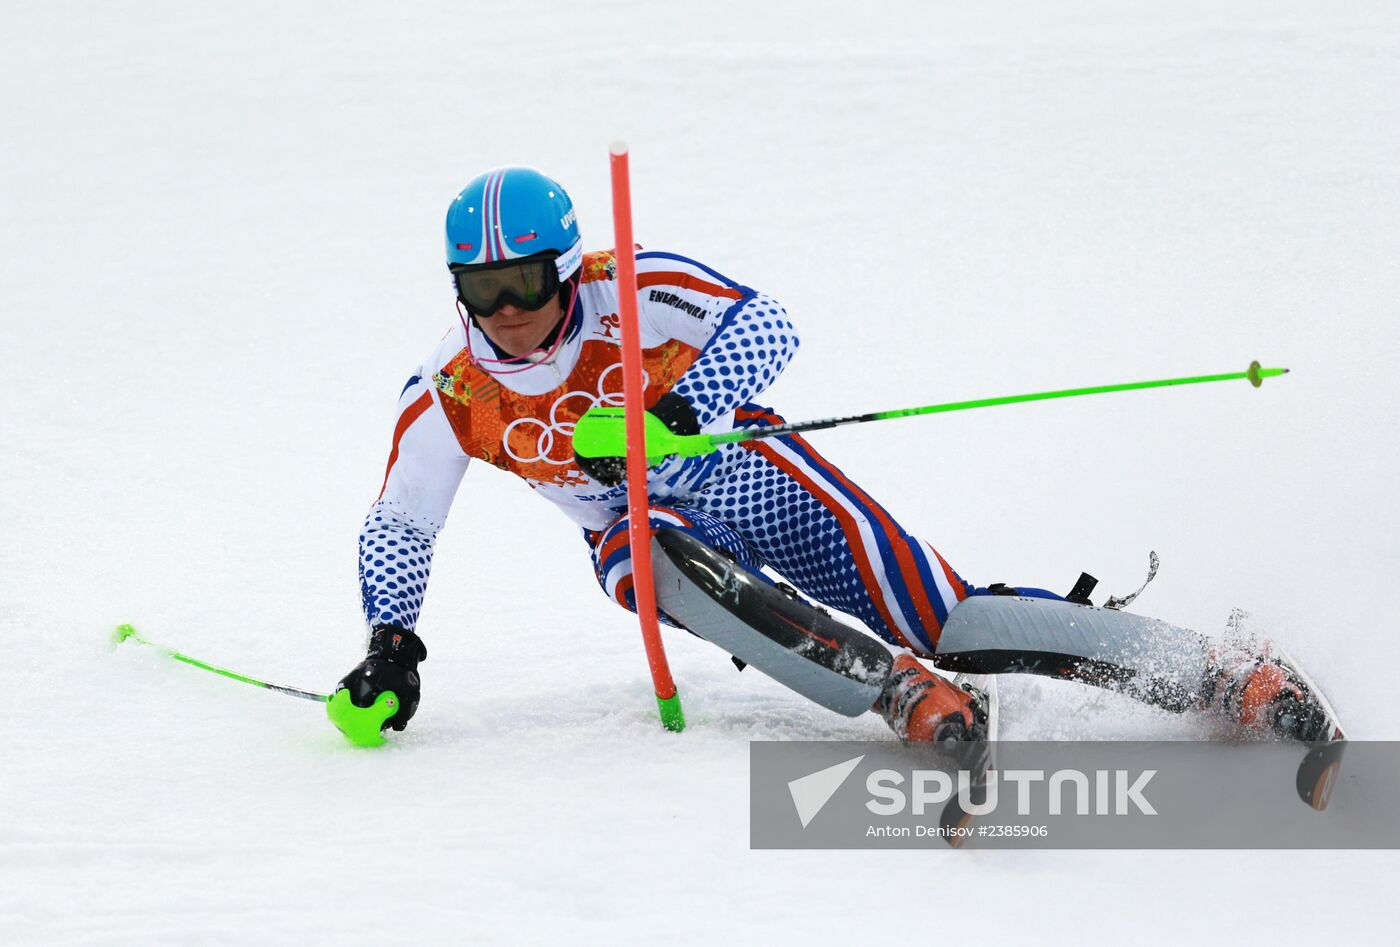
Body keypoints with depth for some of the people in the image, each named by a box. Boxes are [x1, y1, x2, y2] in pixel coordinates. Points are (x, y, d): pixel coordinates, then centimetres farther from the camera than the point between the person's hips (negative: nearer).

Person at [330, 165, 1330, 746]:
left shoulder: (627, 290, -21)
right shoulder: (447, 398, -12)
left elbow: (766, 326, -29)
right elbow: (398, 528, -2)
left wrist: (679, 414, -45)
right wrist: (391, 644, -18)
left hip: (744, 474, -2)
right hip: (646, 523, 2)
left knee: (949, 624, -17)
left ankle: (1222, 674, -14)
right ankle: (900, 692, -44)